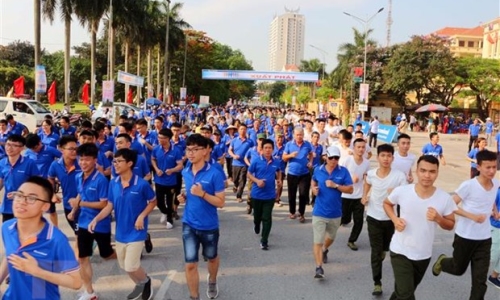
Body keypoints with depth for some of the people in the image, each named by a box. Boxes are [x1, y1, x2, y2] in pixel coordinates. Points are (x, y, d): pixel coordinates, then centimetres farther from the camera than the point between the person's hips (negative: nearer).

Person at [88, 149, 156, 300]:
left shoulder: (141, 184, -17)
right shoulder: (113, 183, -3)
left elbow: (153, 202, -3)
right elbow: (109, 206, 4)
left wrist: (142, 216, -17)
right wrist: (96, 219, -11)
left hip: (136, 232, -6)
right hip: (120, 232, 6)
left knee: (131, 266, -7)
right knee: (123, 266, 17)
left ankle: (146, 281, 26)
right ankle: (140, 285, 43)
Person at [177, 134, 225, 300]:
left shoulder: (214, 174, -19)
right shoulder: (185, 172, -2)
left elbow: (221, 202, -17)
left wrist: (202, 194, -30)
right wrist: (183, 196, -5)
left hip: (209, 226, -2)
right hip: (189, 225, 3)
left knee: (211, 257, 23)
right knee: (190, 264, 1)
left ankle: (212, 281, 53)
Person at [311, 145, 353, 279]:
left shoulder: (343, 171, -8)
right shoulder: (318, 170, -4)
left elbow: (350, 189, -10)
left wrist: (335, 185, -23)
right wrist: (314, 188, -4)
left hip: (335, 213, 2)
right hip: (319, 212, -1)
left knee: (331, 237, 26)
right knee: (318, 241, -8)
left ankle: (324, 250, 57)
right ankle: (319, 268, -3)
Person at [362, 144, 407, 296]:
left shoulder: (400, 176, -15)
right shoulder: (371, 174, -7)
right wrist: (364, 196, 1)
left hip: (390, 218, 0)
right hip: (373, 217, 1)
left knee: (386, 247, 20)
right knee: (376, 250, 1)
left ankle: (383, 250, 57)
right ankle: (377, 283, 8)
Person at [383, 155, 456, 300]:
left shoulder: (445, 198, -14)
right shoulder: (401, 191, -16)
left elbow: (450, 225, 0)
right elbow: (386, 203, 5)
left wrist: (438, 219, -22)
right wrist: (395, 219, -13)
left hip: (423, 255, 3)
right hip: (400, 252, -2)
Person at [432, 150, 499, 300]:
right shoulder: (468, 185, -19)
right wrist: (472, 216, -26)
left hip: (484, 239, 4)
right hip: (465, 236, -4)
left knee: (480, 279, 2)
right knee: (458, 269, 17)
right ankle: (442, 261, 50)